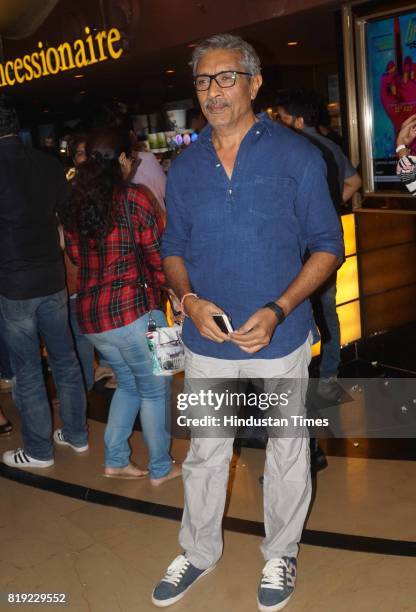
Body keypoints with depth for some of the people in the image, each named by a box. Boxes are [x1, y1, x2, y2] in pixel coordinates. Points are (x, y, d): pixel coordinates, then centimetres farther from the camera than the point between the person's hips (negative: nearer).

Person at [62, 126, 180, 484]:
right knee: (154, 389, 12)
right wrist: (166, 291, 7)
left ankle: (115, 460, 29)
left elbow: (75, 255, 13)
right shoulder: (133, 198, -11)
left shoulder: (74, 201, 7)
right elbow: (157, 254, -7)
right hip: (133, 307, -6)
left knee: (128, 384, 25)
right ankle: (160, 468, 25)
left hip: (89, 312, 7)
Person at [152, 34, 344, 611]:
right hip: (206, 343, 3)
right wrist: (190, 300, -11)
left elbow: (327, 245, -5)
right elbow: (173, 249, 10)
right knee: (204, 452, 17)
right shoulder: (185, 165, 3)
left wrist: (277, 311, -19)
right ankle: (199, 551, 40)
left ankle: (281, 554, 39)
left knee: (287, 452, 15)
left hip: (279, 342, -2)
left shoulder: (295, 154, -7)